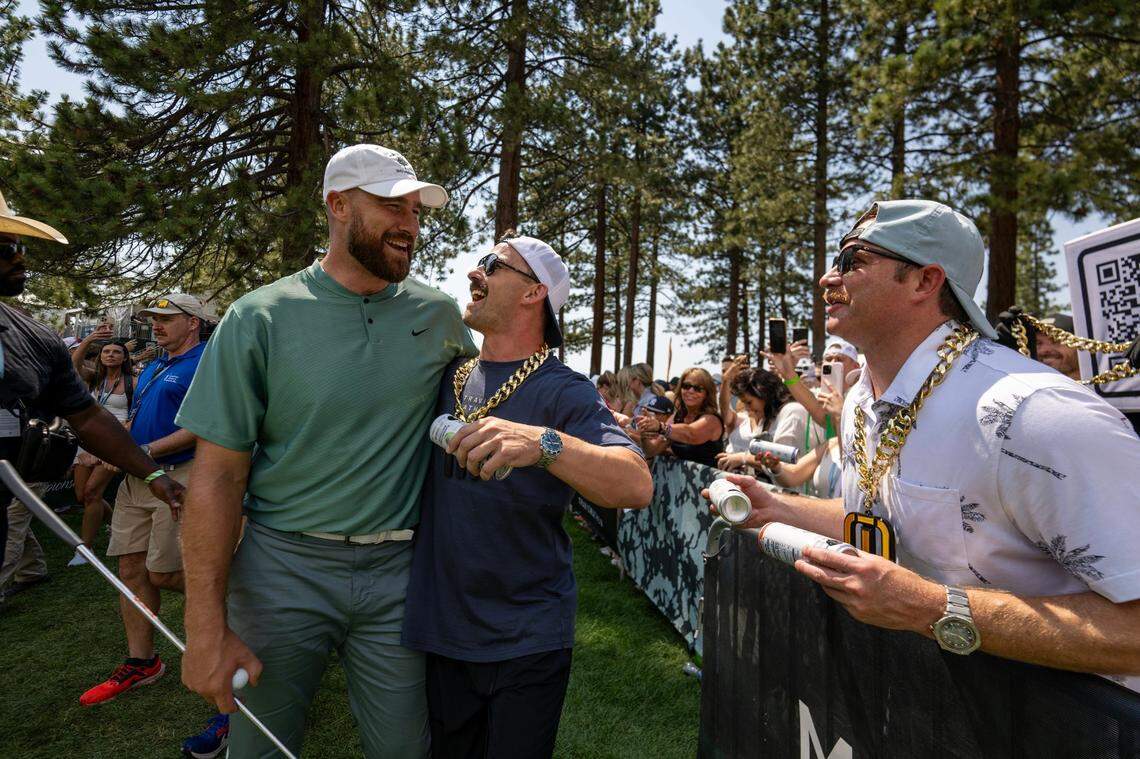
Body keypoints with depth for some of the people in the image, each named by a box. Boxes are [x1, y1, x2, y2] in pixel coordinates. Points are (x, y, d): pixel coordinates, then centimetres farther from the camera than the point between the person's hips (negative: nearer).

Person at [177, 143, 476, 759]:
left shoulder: (439, 315, 0)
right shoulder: (261, 317, -8)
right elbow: (217, 477, -8)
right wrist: (207, 628, -9)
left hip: (399, 570, 2)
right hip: (283, 565, -1)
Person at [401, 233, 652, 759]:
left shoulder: (563, 391, -13)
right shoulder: (447, 378, 2)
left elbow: (637, 486, -28)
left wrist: (544, 443, -42)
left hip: (527, 642, -4)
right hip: (441, 629, 5)